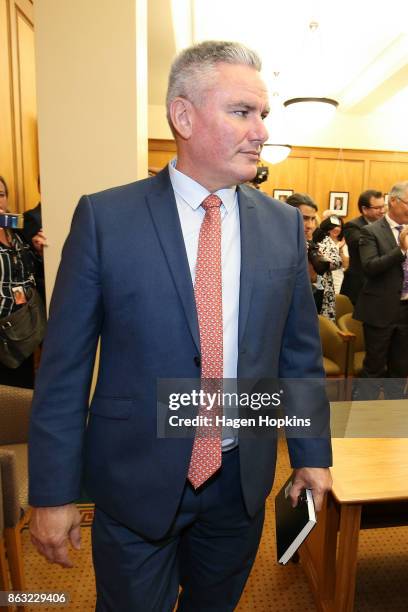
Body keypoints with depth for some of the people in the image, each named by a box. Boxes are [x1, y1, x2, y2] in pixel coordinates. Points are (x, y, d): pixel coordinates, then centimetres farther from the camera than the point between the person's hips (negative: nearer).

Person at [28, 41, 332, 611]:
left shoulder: (284, 224, -2)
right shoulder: (104, 217, -12)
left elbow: (300, 351, 3)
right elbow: (64, 364, -9)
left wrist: (311, 454, 7)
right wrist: (52, 491, -5)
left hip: (244, 478, 3)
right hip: (134, 478, -2)